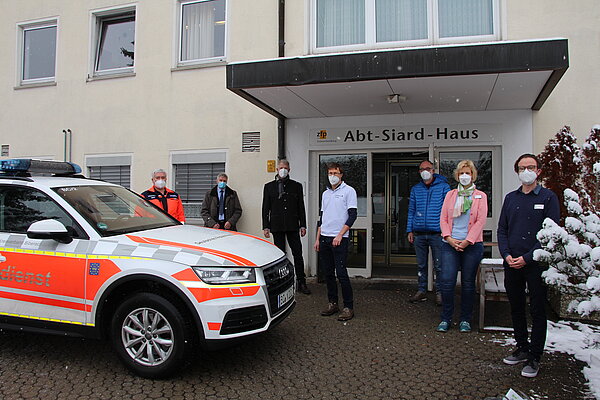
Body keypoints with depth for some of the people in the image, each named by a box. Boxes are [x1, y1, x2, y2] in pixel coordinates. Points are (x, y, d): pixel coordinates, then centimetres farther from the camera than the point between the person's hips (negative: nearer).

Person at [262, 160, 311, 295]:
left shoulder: (296, 186, 10)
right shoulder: (269, 186, 9)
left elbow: (301, 207, 9)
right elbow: (265, 208, 6)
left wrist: (303, 225, 2)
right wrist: (265, 226, -1)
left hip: (292, 226, 0)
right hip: (277, 226, 0)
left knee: (298, 254, -2)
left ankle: (301, 283, 5)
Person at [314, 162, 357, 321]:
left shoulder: (348, 191, -2)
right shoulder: (325, 193, 18)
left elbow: (352, 215, -8)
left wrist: (340, 235, -15)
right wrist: (318, 238, 14)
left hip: (339, 238, -6)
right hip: (324, 238, 6)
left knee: (341, 273, -9)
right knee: (328, 273, 9)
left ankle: (348, 307, 0)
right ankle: (332, 303, 19)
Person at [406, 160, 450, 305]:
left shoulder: (443, 187, 2)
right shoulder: (415, 189, 12)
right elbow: (411, 210, 14)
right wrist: (410, 230, 7)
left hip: (437, 233, -3)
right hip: (419, 233, 3)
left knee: (439, 266, 3)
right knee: (421, 264, 11)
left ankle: (439, 292, 16)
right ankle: (421, 291, 22)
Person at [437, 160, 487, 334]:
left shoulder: (480, 196, 6)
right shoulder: (450, 195, 13)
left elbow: (480, 221, -3)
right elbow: (443, 218, 6)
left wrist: (467, 241, -12)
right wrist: (449, 238, -8)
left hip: (472, 245, -1)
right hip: (450, 244, 1)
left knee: (468, 283, 5)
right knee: (446, 281, -4)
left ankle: (465, 320, 18)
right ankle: (446, 318, 10)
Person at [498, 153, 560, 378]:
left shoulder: (548, 197, -2)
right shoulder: (510, 198, 11)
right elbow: (502, 229, 10)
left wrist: (527, 258, -15)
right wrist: (506, 255, -5)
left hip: (536, 263, -4)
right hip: (511, 264, 5)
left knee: (537, 311, 3)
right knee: (516, 308, 13)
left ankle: (534, 358, 12)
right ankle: (522, 348, 28)